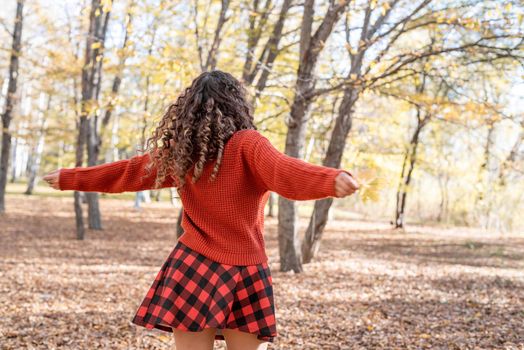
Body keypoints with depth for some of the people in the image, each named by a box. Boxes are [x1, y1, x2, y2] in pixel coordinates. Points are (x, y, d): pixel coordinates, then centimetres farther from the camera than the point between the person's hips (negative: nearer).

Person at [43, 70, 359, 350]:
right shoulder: (247, 144, -5)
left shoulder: (179, 152, 8)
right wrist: (333, 180, -41)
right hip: (246, 273, -2)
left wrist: (68, 178, 34)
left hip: (194, 268, 3)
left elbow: (129, 172, 19)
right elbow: (285, 172, -24)